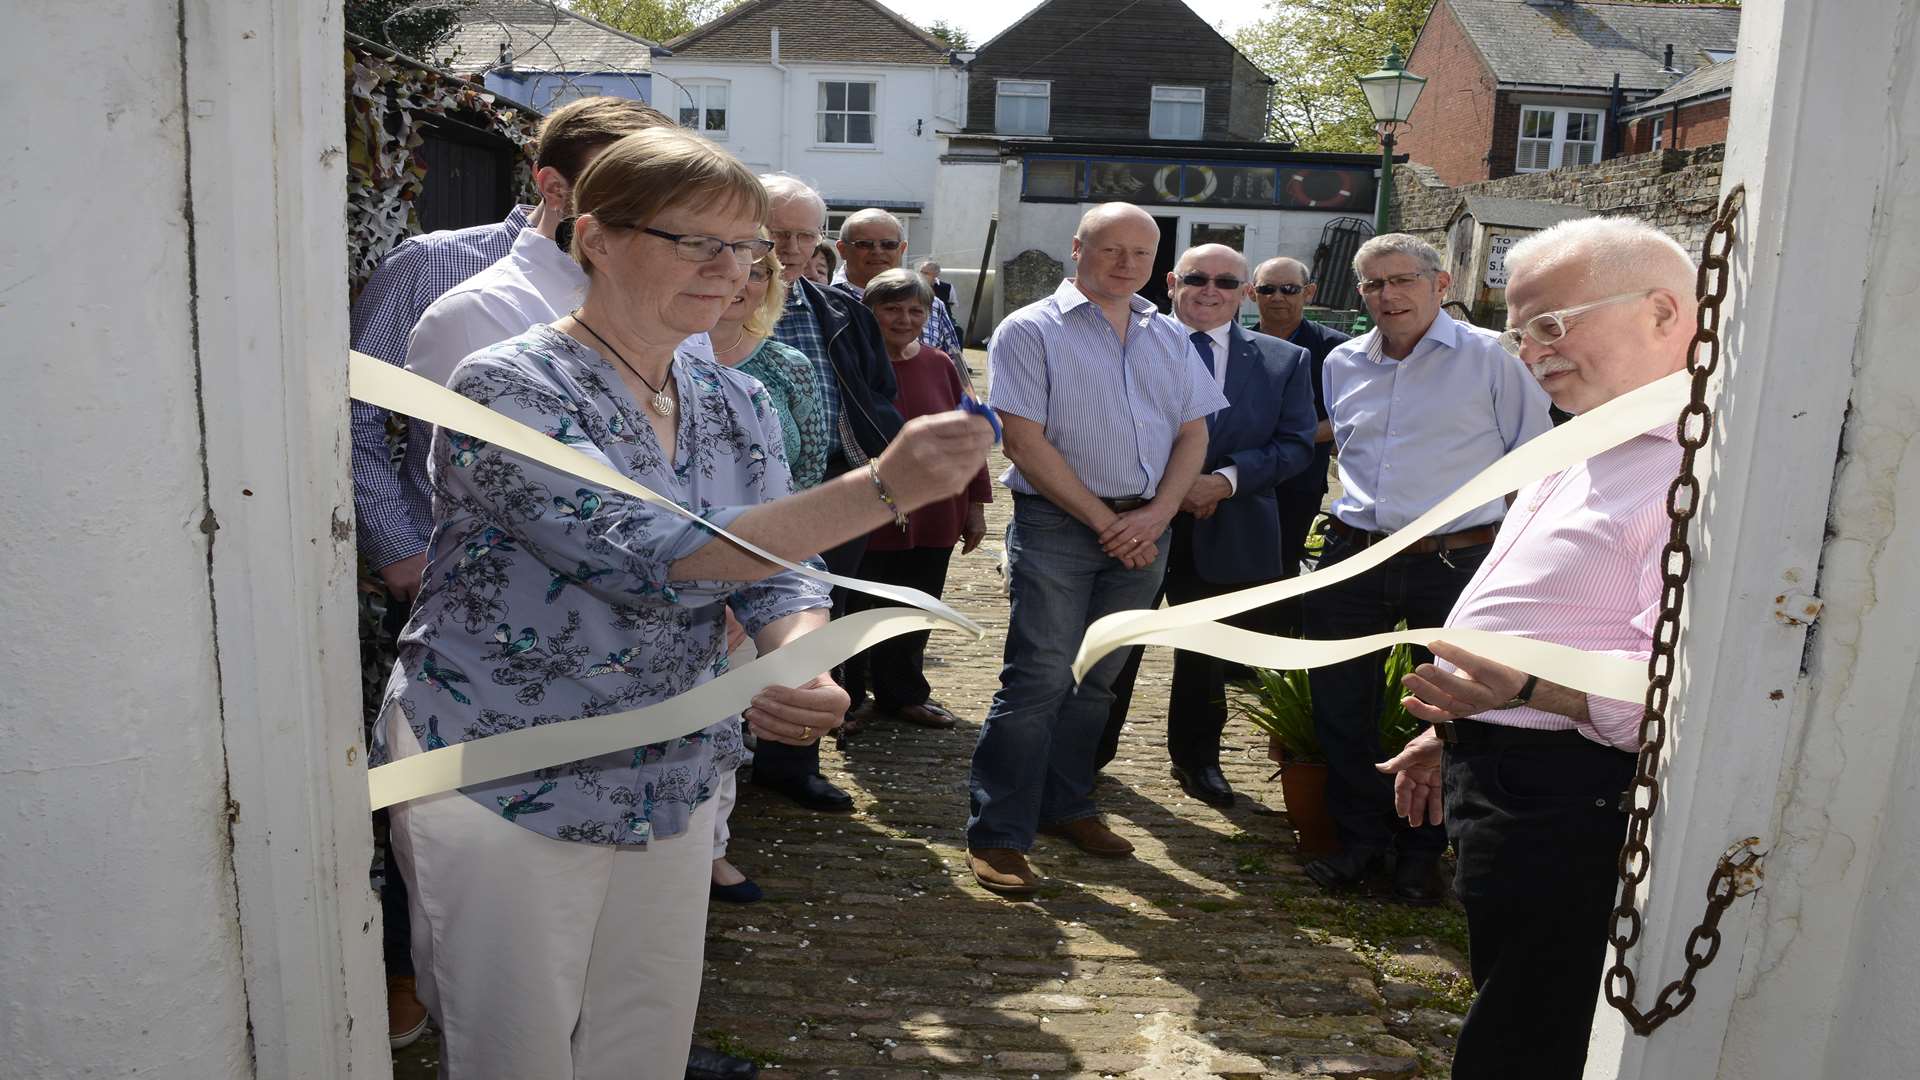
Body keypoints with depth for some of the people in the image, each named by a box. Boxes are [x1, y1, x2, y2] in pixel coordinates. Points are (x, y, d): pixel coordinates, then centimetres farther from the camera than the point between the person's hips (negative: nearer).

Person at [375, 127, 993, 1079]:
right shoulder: (508, 389, -17)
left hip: (668, 793, 6)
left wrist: (806, 670, -24)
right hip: (502, 792, -5)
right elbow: (648, 556, -30)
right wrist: (882, 489, -37)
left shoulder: (737, 407, 4)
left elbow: (777, 576, 0)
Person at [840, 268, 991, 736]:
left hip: (934, 518, 4)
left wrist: (976, 504, 9)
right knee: (858, 613, 8)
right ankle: (847, 698, 26)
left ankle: (904, 693, 32)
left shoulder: (939, 365, 7)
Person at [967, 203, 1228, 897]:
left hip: (1144, 529, 5)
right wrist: (1104, 521, -11)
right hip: (1058, 524, -5)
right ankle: (997, 835, 0)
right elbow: (1025, 441, -10)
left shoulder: (1170, 338, 15)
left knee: (1097, 680, 12)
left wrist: (1154, 516, -6)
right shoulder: (1031, 330, -2)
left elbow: (1193, 434, 11)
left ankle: (1066, 806, 27)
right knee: (1040, 677, -8)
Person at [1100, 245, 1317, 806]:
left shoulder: (1284, 361, 4)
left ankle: (1197, 756, 36)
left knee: (1208, 654, 16)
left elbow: (1296, 443, -2)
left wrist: (1227, 478, -17)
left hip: (1227, 535, 2)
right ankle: (1090, 752, 27)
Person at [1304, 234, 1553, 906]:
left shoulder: (1493, 358, -4)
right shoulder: (1342, 364, 10)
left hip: (1455, 564, -4)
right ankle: (1361, 839, 25)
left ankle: (1423, 853, 24)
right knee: (1339, 706, 8)